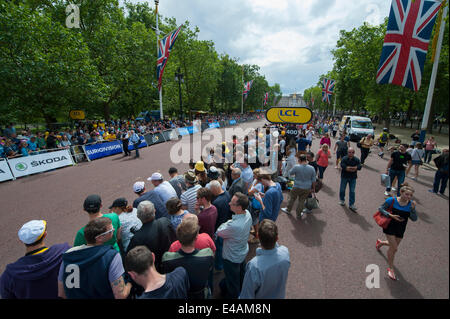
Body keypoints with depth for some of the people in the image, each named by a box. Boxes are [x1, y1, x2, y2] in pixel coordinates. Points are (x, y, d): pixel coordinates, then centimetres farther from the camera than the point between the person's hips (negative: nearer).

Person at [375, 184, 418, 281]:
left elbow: (414, 219, -11)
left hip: (400, 229, 5)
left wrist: (413, 208, -27)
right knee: (394, 248, -7)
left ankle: (380, 242, 55)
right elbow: (381, 208, -10)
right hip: (390, 226, -5)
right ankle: (391, 268, 13)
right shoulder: (392, 200, -19)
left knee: (394, 246, 22)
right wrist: (390, 215, -24)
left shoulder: (411, 204, -9)